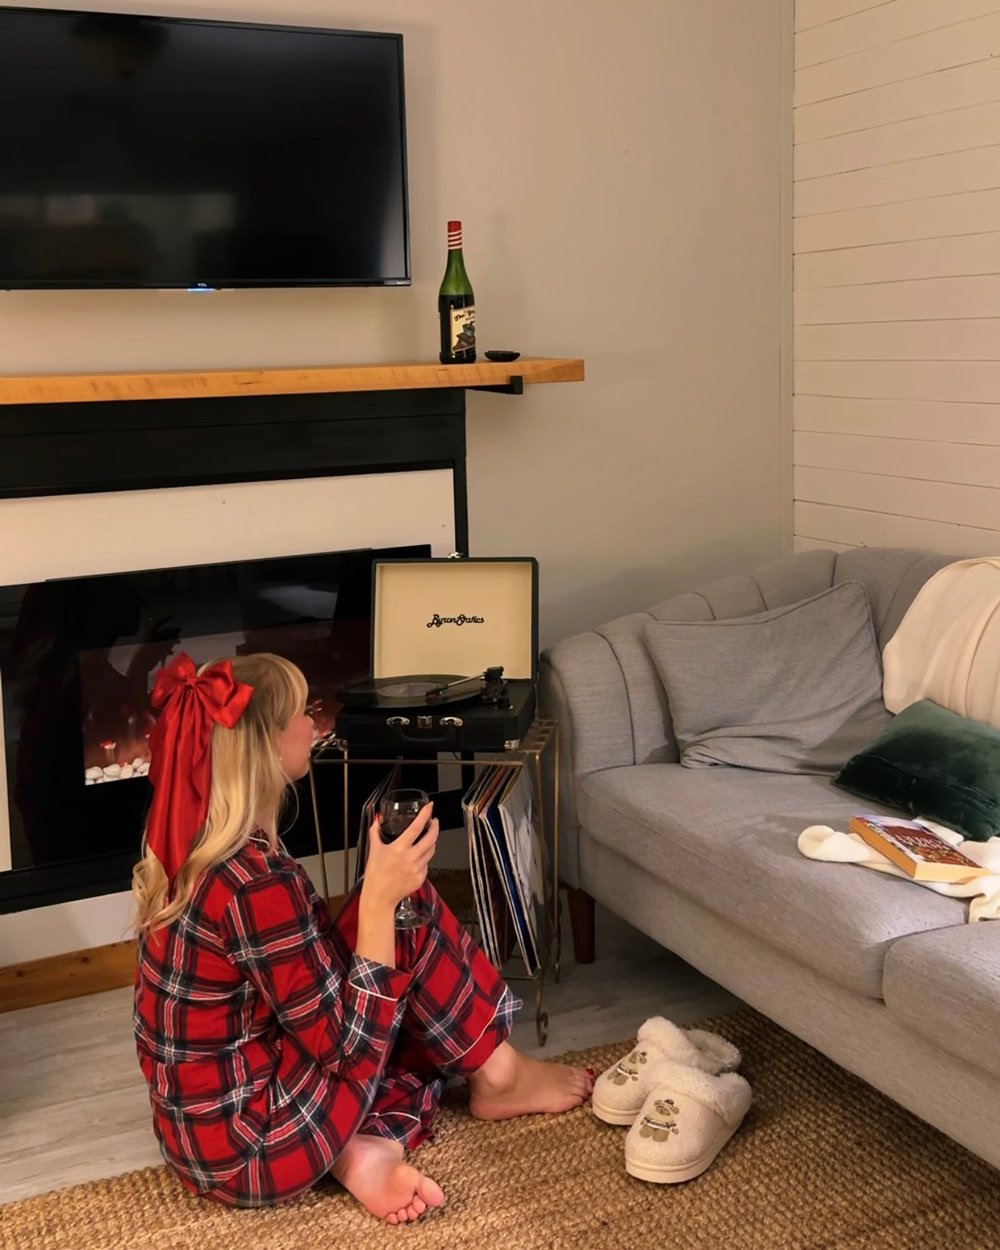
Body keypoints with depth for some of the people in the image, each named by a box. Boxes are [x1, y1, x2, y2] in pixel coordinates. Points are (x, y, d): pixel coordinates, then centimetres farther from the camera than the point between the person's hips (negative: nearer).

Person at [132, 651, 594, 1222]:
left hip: (203, 1129, 8)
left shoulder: (195, 843, 0)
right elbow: (347, 1047, -20)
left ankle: (363, 1147, 1)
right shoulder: (255, 885, -28)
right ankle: (500, 1076, 13)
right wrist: (382, 895, -21)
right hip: (253, 1150, -8)